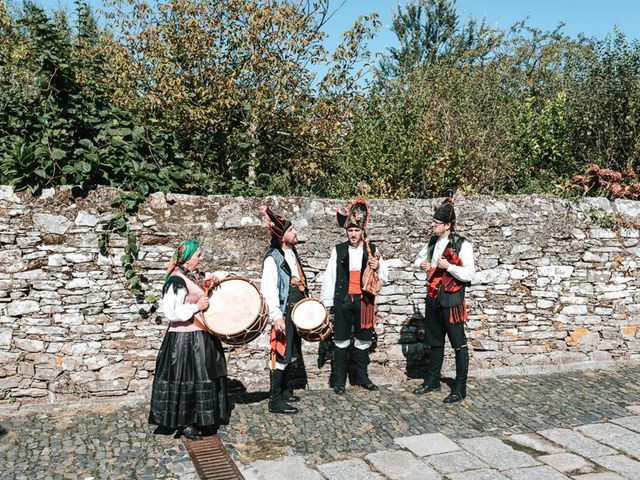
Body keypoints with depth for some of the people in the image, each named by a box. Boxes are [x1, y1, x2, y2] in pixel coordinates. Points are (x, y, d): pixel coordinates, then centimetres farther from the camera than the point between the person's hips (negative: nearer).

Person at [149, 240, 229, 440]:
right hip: (184, 340, -9)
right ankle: (184, 423, 13)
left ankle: (202, 419, 29)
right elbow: (171, 312, -21)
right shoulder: (177, 280, -16)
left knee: (205, 377, 16)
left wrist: (213, 280, 4)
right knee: (186, 380, 0)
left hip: (201, 337, 9)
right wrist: (196, 307, -20)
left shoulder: (196, 276, 10)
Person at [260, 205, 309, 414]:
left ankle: (285, 390, 32)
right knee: (280, 354, -4)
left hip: (297, 311, 9)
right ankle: (275, 400, 3)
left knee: (291, 353, 18)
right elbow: (268, 289, -21)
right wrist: (276, 315, -27)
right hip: (284, 312, -9)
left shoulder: (293, 252, 12)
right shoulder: (273, 258, -15)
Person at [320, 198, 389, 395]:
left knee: (363, 341, 12)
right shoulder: (338, 250, 1)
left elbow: (385, 277, 8)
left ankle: (362, 377, 27)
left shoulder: (372, 250, 4)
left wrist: (378, 267, -14)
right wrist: (326, 303, -3)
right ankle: (339, 381, 14)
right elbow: (329, 277, 0)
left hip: (364, 301, 2)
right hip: (342, 301, -1)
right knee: (341, 342, 4)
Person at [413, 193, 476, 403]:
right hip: (433, 297, 7)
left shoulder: (462, 245, -13)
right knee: (435, 342, 17)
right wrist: (421, 264, 3)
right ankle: (432, 381, 29)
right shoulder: (433, 242, 9)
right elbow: (419, 258, 25)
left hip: (451, 299, -7)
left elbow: (469, 274, -16)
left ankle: (460, 387, 10)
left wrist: (448, 266, -26)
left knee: (458, 344, 2)